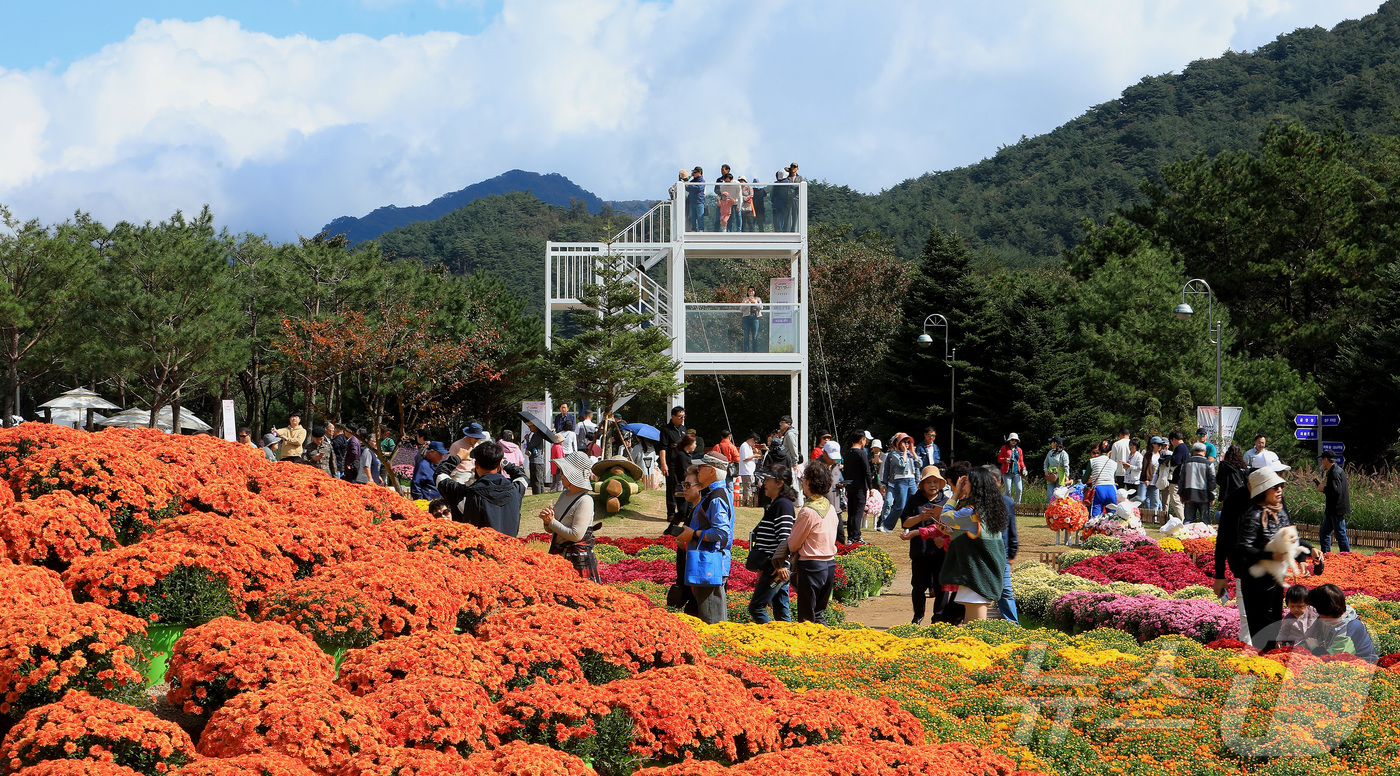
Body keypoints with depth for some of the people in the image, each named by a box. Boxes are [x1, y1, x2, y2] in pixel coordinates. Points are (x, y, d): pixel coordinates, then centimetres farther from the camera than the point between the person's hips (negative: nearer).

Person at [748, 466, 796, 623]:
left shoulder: (783, 505, -12)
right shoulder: (774, 505, 19)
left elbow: (785, 538, -21)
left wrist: (782, 565, -26)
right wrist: (763, 567, 26)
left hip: (777, 568, -10)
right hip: (773, 567, 10)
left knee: (756, 607, -10)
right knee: (781, 611, 9)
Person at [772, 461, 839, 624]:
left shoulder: (808, 511, -17)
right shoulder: (830, 508, 6)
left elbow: (793, 544, -9)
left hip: (811, 566, -8)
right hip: (830, 564, 8)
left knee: (806, 618, -1)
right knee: (819, 615, 15)